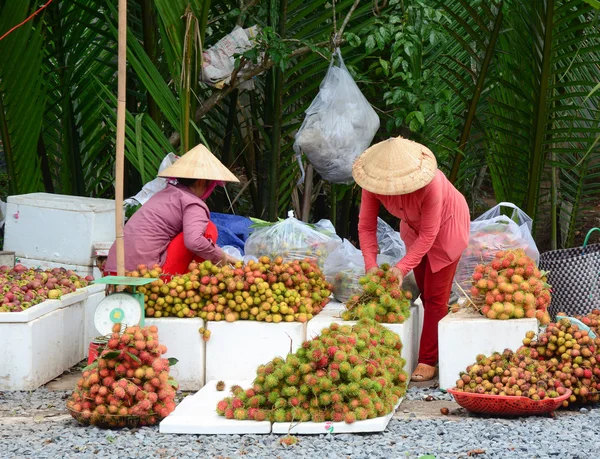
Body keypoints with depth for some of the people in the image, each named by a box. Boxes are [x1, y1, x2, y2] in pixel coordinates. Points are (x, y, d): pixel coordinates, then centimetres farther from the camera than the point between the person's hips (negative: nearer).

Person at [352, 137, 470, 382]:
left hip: (445, 226, -5)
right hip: (413, 227, 5)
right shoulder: (374, 183, -28)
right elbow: (366, 226, -21)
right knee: (424, 292, 13)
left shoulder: (430, 184, -42)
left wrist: (402, 268, -36)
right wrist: (371, 265, -32)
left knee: (435, 296, -5)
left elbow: (428, 235, -33)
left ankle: (429, 361, 0)